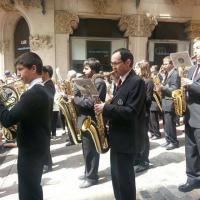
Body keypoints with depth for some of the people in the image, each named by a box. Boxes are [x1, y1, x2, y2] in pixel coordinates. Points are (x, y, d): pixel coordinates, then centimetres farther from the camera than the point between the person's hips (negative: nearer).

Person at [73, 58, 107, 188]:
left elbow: (90, 102, -24)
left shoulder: (99, 82, -16)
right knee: (87, 150, 19)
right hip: (85, 119, 10)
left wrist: (74, 99, -14)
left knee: (91, 151, 3)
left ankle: (92, 177, 17)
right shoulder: (89, 81, 14)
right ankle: (88, 172, 34)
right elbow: (83, 97, 12)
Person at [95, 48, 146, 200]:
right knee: (117, 176, 20)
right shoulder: (122, 81, 13)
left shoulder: (137, 82, -17)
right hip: (118, 136, 9)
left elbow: (130, 112, -25)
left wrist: (106, 108, -23)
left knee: (124, 178, 4)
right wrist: (104, 108, 0)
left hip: (127, 139, -9)